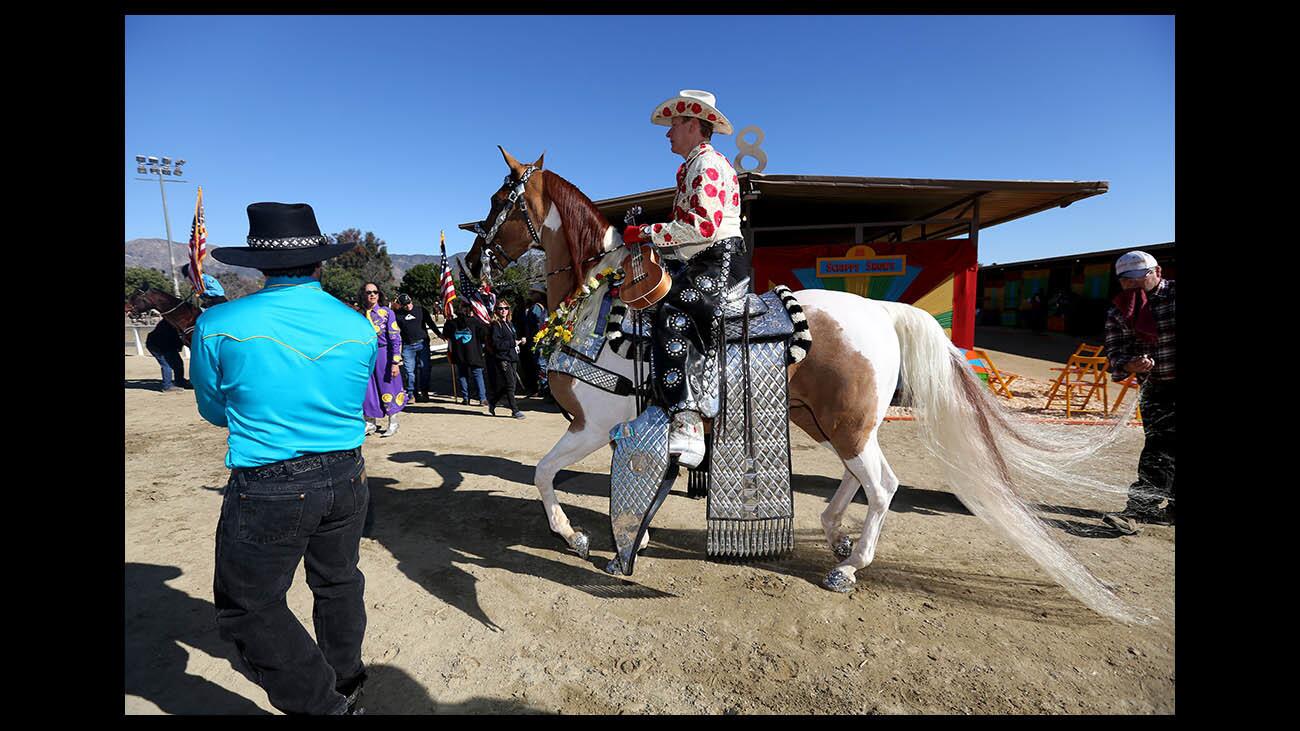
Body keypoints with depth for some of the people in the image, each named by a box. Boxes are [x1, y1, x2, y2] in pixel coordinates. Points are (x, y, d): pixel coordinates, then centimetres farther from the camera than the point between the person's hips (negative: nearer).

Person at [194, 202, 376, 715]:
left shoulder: (218, 326, -13)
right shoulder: (360, 329, -5)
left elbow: (214, 411, 3)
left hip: (267, 492, -4)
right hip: (347, 480, 5)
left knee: (249, 607, 15)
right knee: (338, 582, 23)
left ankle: (324, 704, 16)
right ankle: (345, 681, 44)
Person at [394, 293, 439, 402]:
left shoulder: (421, 310, 4)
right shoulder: (398, 314, 4)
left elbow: (431, 323, 8)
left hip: (422, 343, 0)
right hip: (407, 346, 0)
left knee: (424, 368, 0)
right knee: (409, 370, -1)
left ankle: (424, 392, 10)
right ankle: (411, 394, 6)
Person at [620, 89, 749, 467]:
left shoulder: (706, 162, -6)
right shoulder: (694, 165, 28)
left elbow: (706, 225, -21)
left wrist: (649, 233, -16)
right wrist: (647, 237, 14)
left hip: (719, 262, -12)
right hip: (698, 265, 12)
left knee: (671, 318, -31)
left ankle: (687, 427, -39)